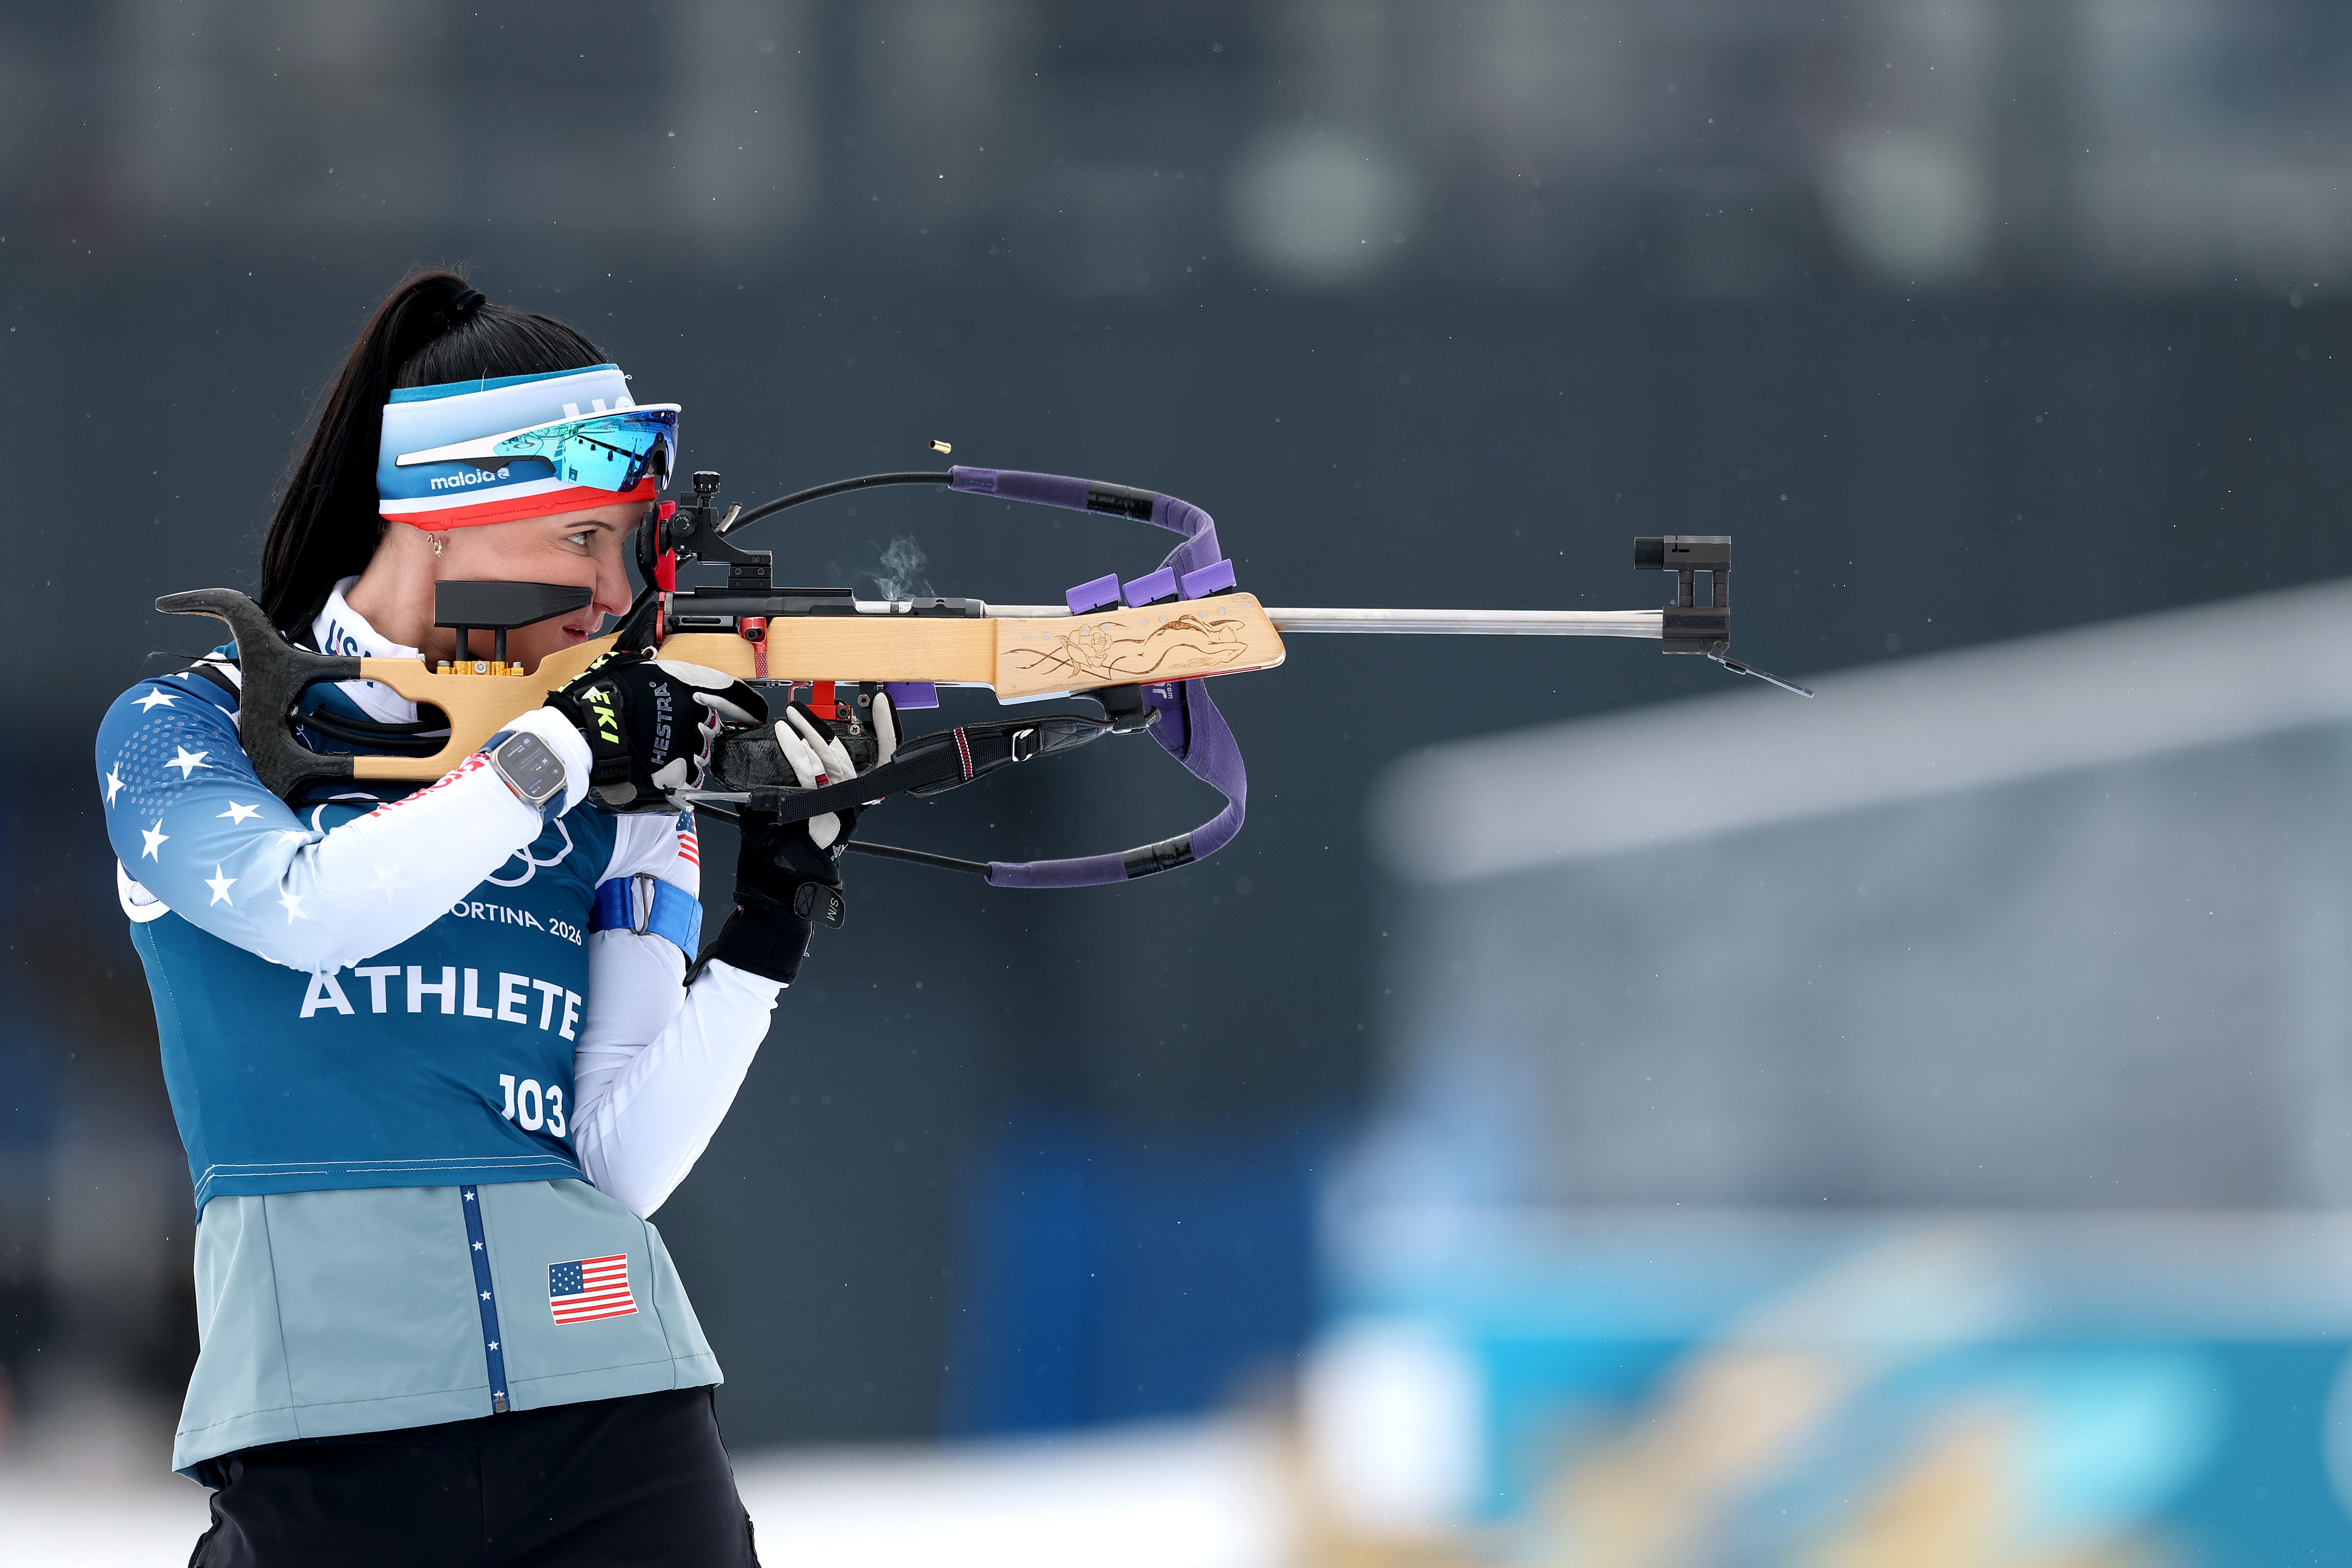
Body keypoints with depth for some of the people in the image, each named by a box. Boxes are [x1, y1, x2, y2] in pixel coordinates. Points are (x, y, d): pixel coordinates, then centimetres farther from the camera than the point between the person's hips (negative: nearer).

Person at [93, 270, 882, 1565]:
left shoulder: (626, 797, 12)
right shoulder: (181, 733, 5)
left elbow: (623, 1165, 4)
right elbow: (309, 909, -16)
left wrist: (767, 926, -5)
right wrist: (560, 750, -14)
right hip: (325, 1428, -3)